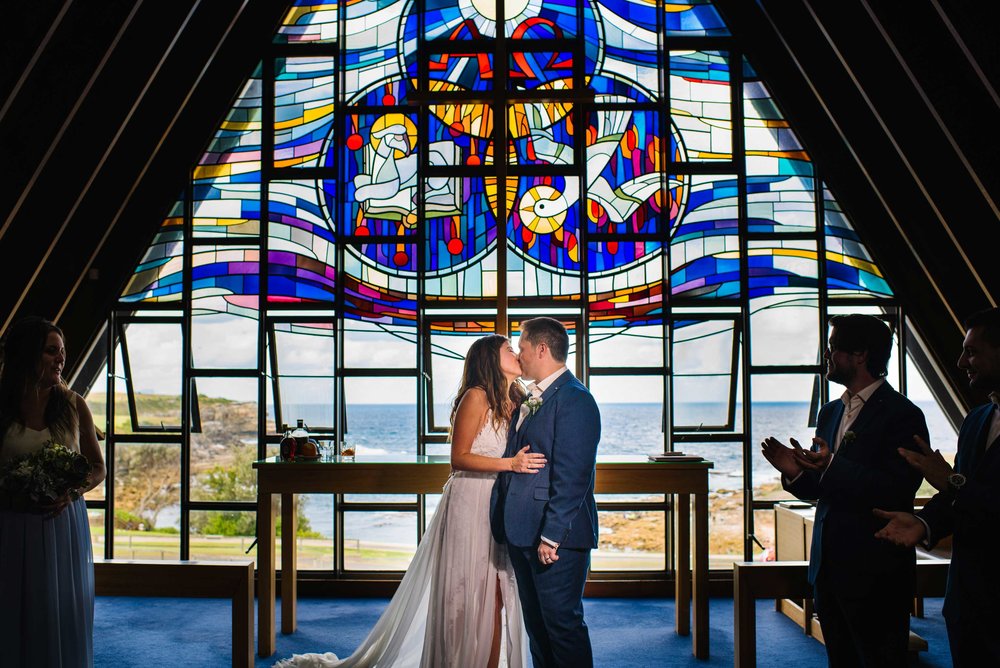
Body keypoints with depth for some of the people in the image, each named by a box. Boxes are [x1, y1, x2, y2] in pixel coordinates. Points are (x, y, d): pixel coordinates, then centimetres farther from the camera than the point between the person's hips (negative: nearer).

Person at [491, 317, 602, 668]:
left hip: (557, 537, -9)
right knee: (536, 624, 16)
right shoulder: (530, 399, 16)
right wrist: (506, 521, 15)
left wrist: (551, 536, -22)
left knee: (562, 622, -2)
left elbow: (571, 477, -19)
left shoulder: (574, 399, -13)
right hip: (523, 533, 9)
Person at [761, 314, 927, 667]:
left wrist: (832, 467, -28)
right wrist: (796, 473, -5)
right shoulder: (829, 413, 13)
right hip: (829, 567, 8)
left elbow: (898, 490, -21)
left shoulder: (902, 414, -12)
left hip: (875, 572, -8)